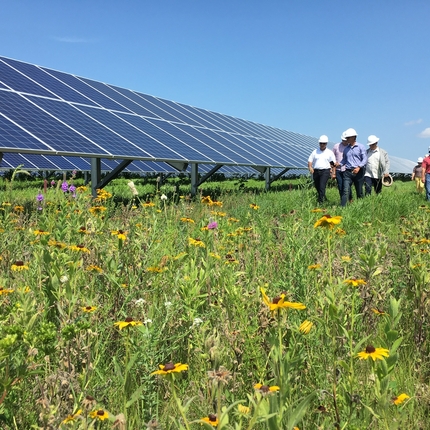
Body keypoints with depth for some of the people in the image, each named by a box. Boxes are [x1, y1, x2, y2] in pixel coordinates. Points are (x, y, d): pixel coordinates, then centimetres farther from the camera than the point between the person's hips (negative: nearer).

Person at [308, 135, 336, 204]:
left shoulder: (330, 152, 7)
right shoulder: (315, 152, 12)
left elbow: (333, 163, 7)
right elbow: (310, 161, 8)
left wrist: (333, 173, -5)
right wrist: (310, 167, -12)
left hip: (325, 171, -3)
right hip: (316, 171, 4)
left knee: (322, 187, -18)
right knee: (317, 187, 10)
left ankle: (320, 201, -19)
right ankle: (324, 198, 31)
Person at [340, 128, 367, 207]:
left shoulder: (361, 147, 1)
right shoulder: (346, 149, 14)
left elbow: (365, 159, -4)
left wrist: (359, 167, -19)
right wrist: (339, 165, 0)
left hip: (358, 172, -2)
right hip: (348, 171, 2)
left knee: (359, 191, 6)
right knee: (345, 190, -11)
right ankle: (342, 206, -17)